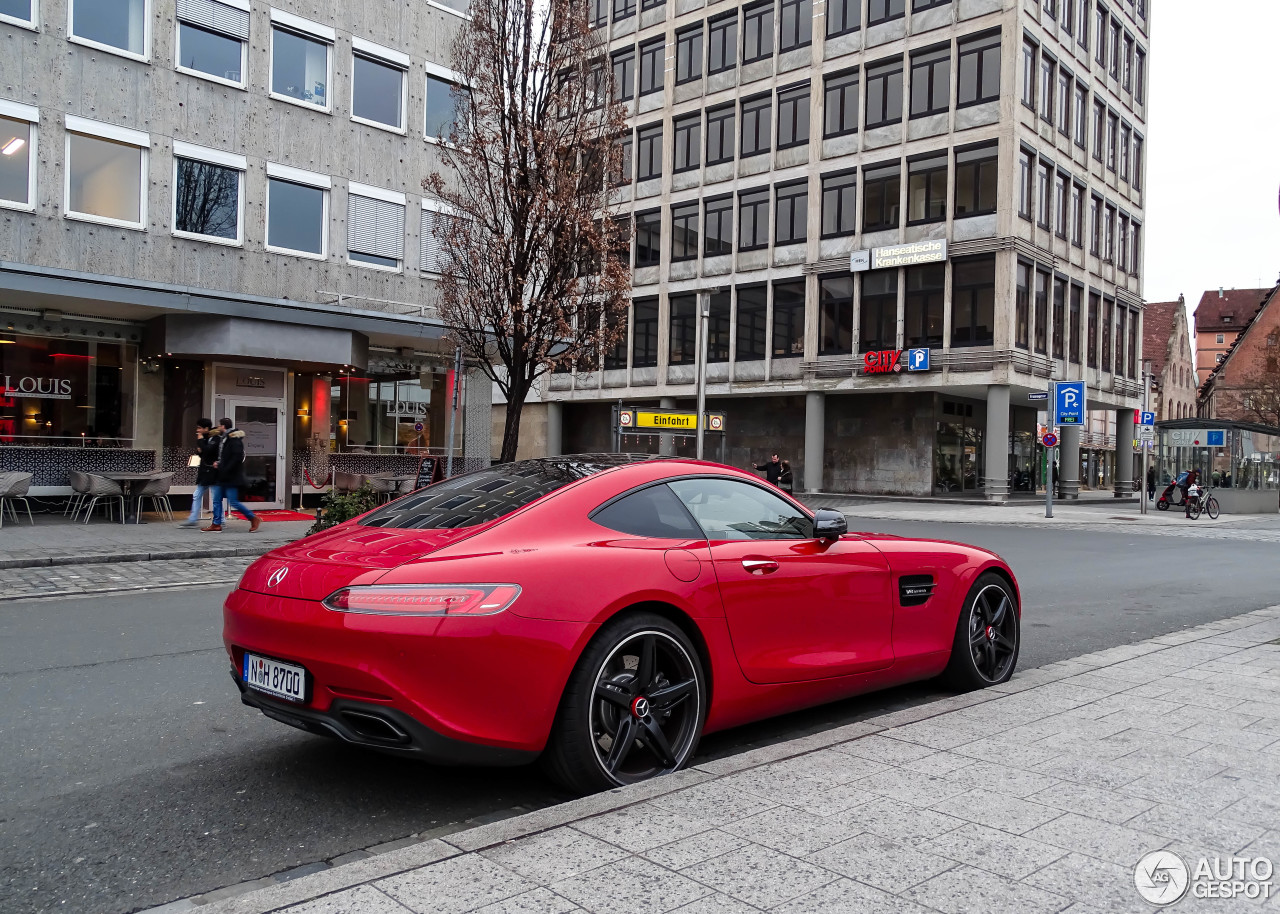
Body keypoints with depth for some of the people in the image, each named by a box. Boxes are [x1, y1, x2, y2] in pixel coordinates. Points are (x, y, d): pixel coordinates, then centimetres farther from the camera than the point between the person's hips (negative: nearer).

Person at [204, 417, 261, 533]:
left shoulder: (235, 440, -15)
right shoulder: (223, 438, 16)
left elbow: (237, 457, -23)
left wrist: (225, 470, -22)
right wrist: (218, 463, 8)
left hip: (231, 478, -10)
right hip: (222, 477, 10)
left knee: (233, 502, -8)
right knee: (217, 500, 8)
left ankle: (254, 518, 2)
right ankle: (216, 525, 12)